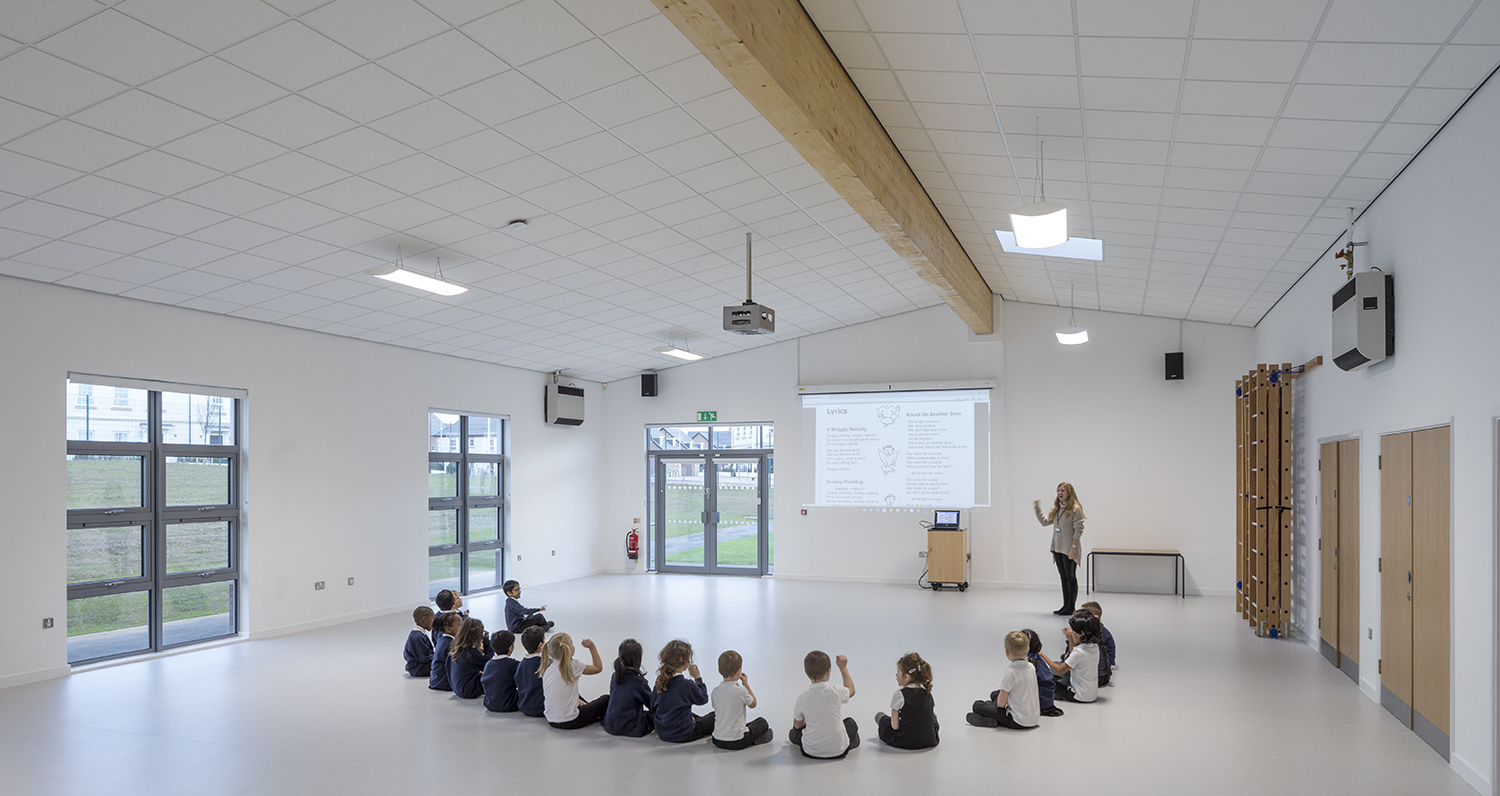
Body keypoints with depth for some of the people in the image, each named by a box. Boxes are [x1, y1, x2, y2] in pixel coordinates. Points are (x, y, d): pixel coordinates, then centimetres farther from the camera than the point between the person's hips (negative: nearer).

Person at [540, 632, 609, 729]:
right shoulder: (574, 665, -16)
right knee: (606, 699, 11)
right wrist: (592, 647, 2)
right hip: (569, 723, -7)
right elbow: (598, 668, -2)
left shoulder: (548, 667, 2)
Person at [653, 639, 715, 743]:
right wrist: (697, 677, -4)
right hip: (682, 736, -7)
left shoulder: (660, 681, -4)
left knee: (699, 718, 34)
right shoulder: (687, 685, -25)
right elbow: (703, 699, -6)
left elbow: (654, 707, 7)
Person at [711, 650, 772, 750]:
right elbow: (753, 704, 2)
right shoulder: (741, 690, -16)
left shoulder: (715, 691, -4)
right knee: (762, 722, 19)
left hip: (717, 741, 4)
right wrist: (746, 684, 8)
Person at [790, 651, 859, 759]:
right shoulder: (836, 691, -15)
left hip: (810, 751, 0)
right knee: (851, 723, 28)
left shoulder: (802, 698, -13)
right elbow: (851, 690, 10)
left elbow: (797, 725, 3)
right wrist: (843, 668, 19)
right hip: (838, 750, 0)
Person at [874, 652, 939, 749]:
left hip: (905, 743, -5)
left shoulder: (900, 695, -15)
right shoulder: (928, 694, 1)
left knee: (879, 716, 16)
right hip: (930, 742, 5)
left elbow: (895, 726, -12)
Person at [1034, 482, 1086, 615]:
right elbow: (1045, 521, 17)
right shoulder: (1056, 509, 13)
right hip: (1058, 548, 8)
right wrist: (1037, 509, 8)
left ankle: (1071, 608, 5)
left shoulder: (1075, 509, -10)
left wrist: (1073, 547, -19)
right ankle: (1066, 605, 18)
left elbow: (1078, 529, -14)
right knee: (1063, 577, 12)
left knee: (1070, 577, -1)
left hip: (1069, 549, -7)